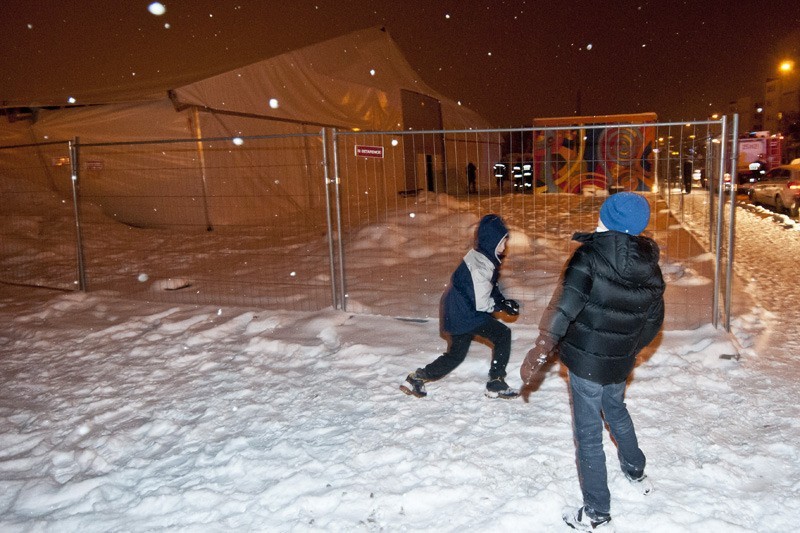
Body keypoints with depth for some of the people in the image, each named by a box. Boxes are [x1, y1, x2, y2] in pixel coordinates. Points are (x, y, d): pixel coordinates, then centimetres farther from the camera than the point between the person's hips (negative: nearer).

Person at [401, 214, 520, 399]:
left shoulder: (481, 256, 7)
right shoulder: (480, 265, -24)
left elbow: (489, 288, 17)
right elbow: (482, 304, -23)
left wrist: (503, 302, 2)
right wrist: (505, 305, -9)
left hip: (458, 312, 10)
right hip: (464, 315, -10)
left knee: (455, 354, 20)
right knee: (503, 335, -3)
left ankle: (417, 378, 25)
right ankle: (496, 384, 4)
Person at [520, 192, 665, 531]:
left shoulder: (591, 256, -21)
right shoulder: (650, 268, -2)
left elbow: (564, 308, -28)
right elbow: (653, 321, 10)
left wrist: (539, 352, -24)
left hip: (585, 361, -6)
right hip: (620, 363, 6)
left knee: (589, 433, 7)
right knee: (616, 411, 33)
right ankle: (635, 471, 52)